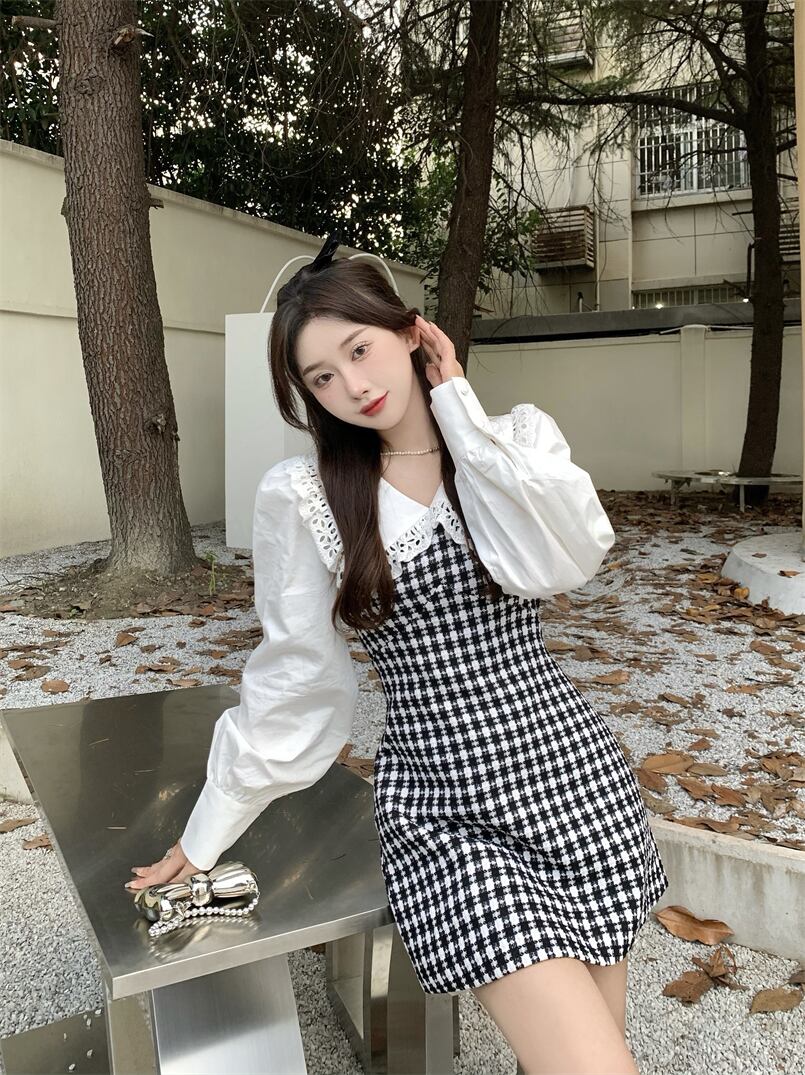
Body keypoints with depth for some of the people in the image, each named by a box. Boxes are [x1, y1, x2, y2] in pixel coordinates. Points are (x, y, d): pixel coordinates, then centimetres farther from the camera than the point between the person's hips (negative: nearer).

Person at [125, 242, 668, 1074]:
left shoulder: (519, 436, 1)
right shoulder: (303, 496, -5)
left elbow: (557, 563, -19)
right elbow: (291, 680, 2)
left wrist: (457, 403, -13)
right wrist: (206, 835, 8)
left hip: (572, 773, 3)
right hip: (441, 812, -2)